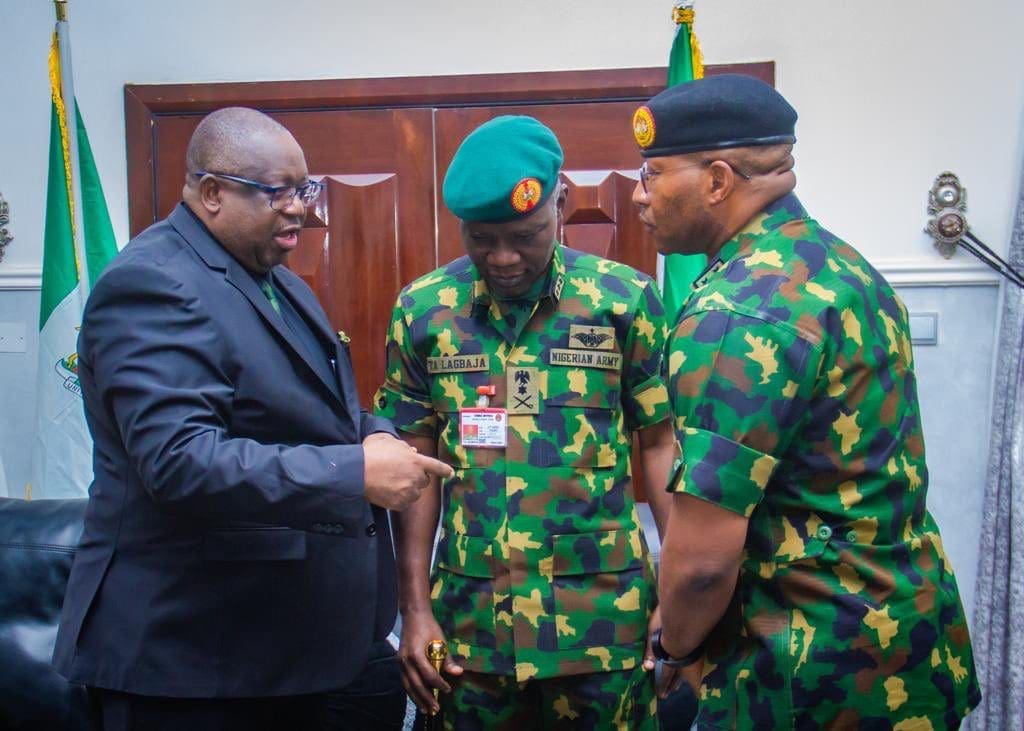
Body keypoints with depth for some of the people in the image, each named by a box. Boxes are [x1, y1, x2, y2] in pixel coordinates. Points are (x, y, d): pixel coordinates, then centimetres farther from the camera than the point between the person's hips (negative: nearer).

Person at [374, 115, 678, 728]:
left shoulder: (627, 300, -6)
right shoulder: (422, 310, -1)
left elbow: (659, 445, 0)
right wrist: (415, 608, 2)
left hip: (605, 613, -1)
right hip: (471, 616, 2)